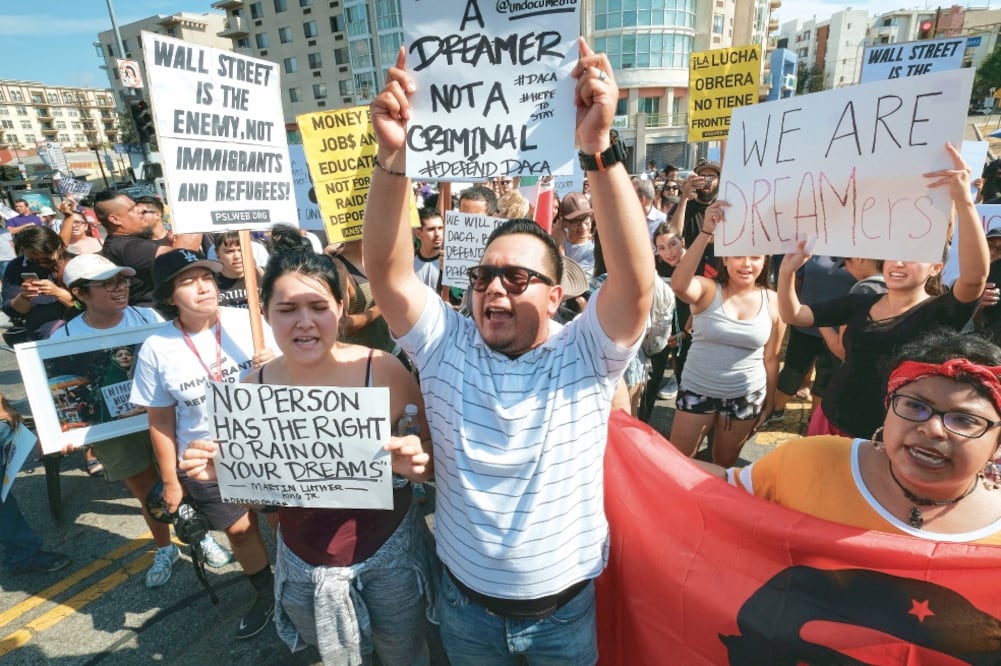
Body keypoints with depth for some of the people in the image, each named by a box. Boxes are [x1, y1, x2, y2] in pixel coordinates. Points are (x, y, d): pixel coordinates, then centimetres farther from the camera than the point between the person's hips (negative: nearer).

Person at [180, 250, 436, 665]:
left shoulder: (382, 370, -22)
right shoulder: (254, 388, -11)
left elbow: (433, 457, -10)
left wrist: (415, 464, -32)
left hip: (389, 556, -2)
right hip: (305, 568, 3)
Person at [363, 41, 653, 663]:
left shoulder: (586, 356, -17)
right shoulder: (447, 347, -12)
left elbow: (636, 280, -33)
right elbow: (389, 274, -24)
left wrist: (599, 147, -42)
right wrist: (393, 155, -37)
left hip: (565, 607, -1)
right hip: (464, 600, 2)